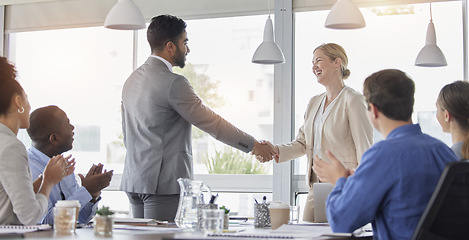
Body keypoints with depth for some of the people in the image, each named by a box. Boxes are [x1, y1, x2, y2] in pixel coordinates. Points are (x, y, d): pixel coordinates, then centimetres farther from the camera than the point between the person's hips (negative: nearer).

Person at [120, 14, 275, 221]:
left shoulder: (132, 80, 14)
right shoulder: (174, 83, -14)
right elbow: (210, 122, -11)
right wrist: (253, 145, -2)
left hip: (134, 180, 9)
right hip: (164, 182, -9)